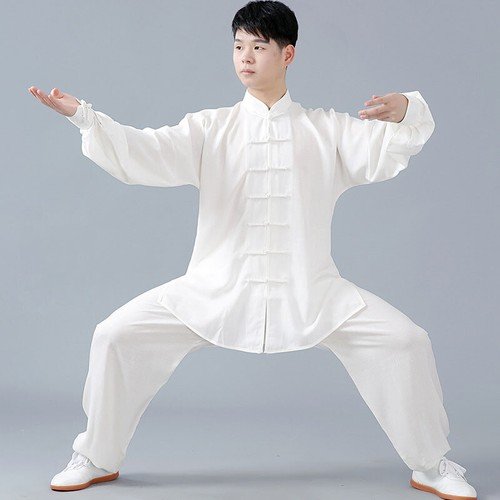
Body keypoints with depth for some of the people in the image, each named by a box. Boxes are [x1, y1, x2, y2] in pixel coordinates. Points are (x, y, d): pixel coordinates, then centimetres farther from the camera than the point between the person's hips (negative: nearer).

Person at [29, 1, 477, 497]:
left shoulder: (327, 130, 6)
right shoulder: (212, 130, 5)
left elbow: (384, 154, -8)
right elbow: (144, 154, -9)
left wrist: (405, 112, -30)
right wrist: (84, 117, -24)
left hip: (309, 290, 0)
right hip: (218, 287, 1)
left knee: (405, 341, -13)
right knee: (117, 335, -9)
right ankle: (97, 458, 15)